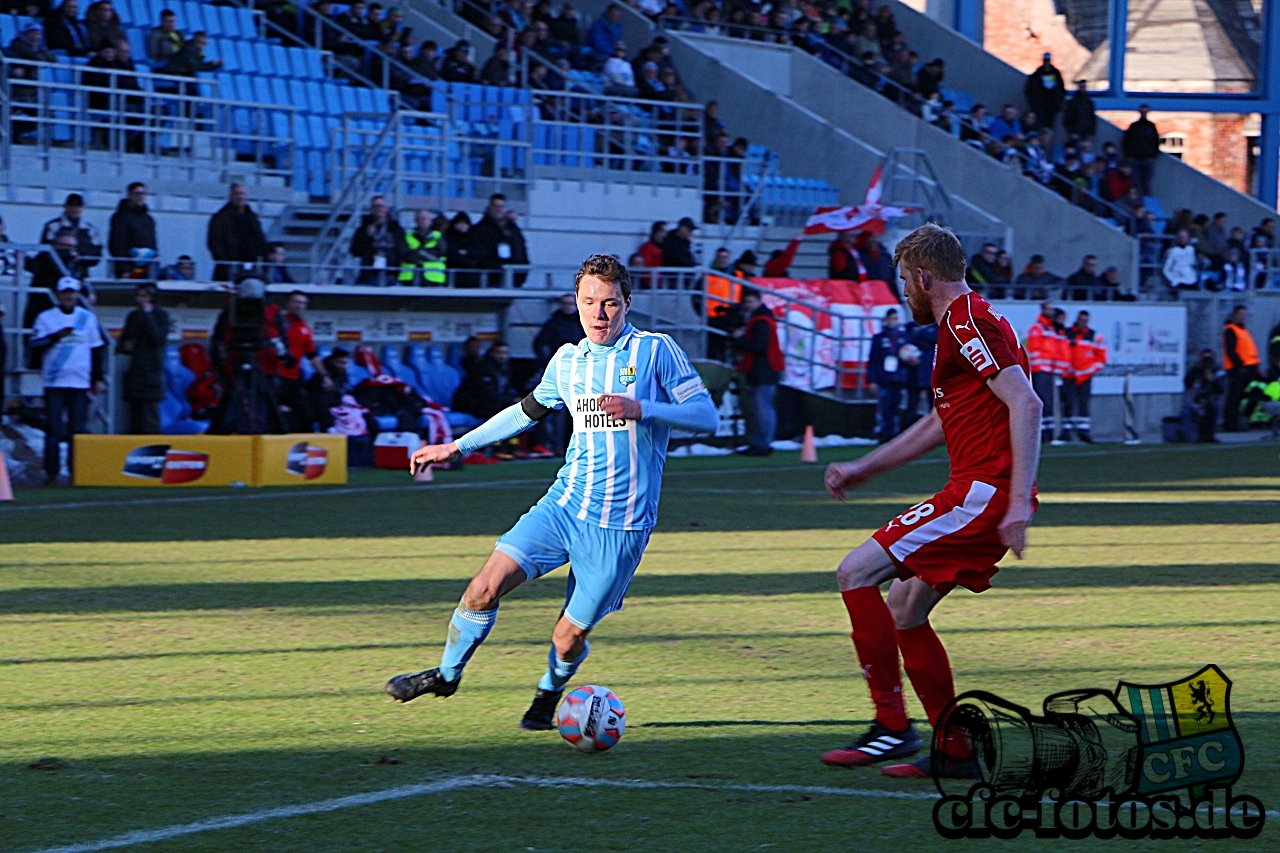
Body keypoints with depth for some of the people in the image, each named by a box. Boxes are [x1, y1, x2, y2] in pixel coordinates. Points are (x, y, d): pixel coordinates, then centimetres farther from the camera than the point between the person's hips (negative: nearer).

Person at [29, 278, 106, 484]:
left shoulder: (88, 318, 11)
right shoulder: (46, 318, 4)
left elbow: (97, 349, 15)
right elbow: (34, 347, -6)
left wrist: (98, 378, 11)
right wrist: (56, 336, -19)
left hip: (80, 382, 2)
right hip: (54, 382, -2)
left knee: (78, 428, 0)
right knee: (53, 429, -6)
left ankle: (76, 471, 4)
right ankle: (51, 473, -4)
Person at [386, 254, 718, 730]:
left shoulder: (656, 351, -5)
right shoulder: (567, 361, 9)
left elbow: (706, 416, -8)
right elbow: (528, 410, 26)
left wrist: (640, 409, -23)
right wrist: (456, 448, 28)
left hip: (621, 525, -4)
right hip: (564, 504, 4)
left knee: (569, 637, -1)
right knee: (486, 587, -12)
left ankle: (549, 694, 33)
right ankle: (446, 674, 11)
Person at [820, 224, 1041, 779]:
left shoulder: (966, 322, -11)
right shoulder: (961, 323, 22)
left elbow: (1025, 404, -22)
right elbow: (940, 423, 34)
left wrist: (1018, 500, -28)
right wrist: (863, 468, 35)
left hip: (983, 492, -10)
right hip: (981, 493, 10)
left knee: (856, 572, -10)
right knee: (904, 608, 14)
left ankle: (892, 726, -10)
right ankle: (954, 750, 14)